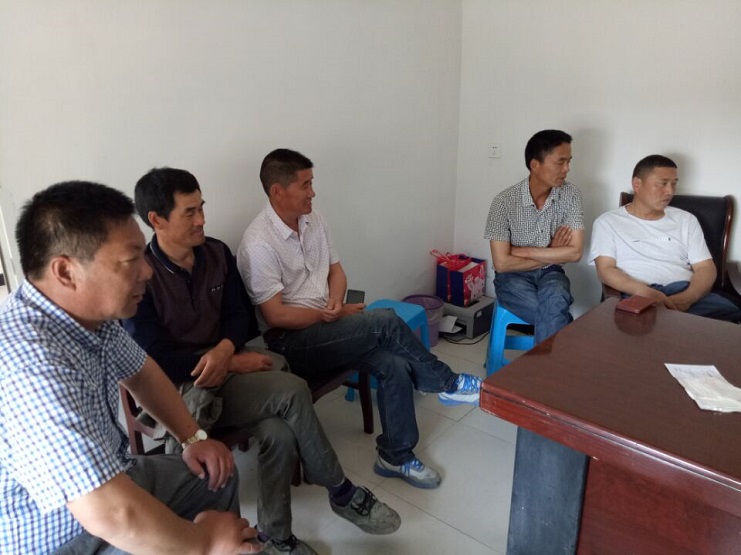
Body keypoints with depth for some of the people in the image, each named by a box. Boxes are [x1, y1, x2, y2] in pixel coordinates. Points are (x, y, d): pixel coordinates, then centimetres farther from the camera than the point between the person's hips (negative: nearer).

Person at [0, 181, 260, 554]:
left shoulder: (90, 311, -8)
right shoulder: (33, 365, -35)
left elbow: (141, 372, 11)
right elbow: (113, 516, -37)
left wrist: (193, 438, 3)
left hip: (100, 484, 8)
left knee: (216, 476, 14)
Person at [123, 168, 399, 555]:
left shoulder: (217, 253, 3)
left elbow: (240, 314, 7)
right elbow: (156, 359, -17)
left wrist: (225, 349, -17)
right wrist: (235, 363, -18)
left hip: (223, 369, 6)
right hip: (180, 390, -5)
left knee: (280, 435, -24)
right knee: (291, 390, -26)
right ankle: (342, 493, -5)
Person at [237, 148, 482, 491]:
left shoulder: (314, 220, 5)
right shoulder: (259, 244, -18)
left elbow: (336, 270, 12)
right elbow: (275, 315, -19)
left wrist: (335, 302, -10)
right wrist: (330, 314, -13)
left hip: (326, 325, 7)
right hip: (290, 340, -7)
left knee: (394, 364, -15)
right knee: (385, 322, -24)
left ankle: (395, 457, 3)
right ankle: (449, 384, -1)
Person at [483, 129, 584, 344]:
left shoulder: (570, 194, -7)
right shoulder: (505, 201, -16)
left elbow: (575, 252, -12)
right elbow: (502, 263, -18)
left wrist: (522, 251, -16)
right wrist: (552, 254, -11)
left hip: (550, 274, 2)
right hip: (513, 276, -2)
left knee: (553, 305, -33)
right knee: (556, 316, -30)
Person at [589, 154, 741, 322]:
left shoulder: (686, 219, 20)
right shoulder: (608, 222, 9)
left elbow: (706, 268, 12)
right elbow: (605, 270, -2)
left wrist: (687, 298, -11)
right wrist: (645, 292, -21)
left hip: (687, 293, 4)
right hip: (640, 296, -4)